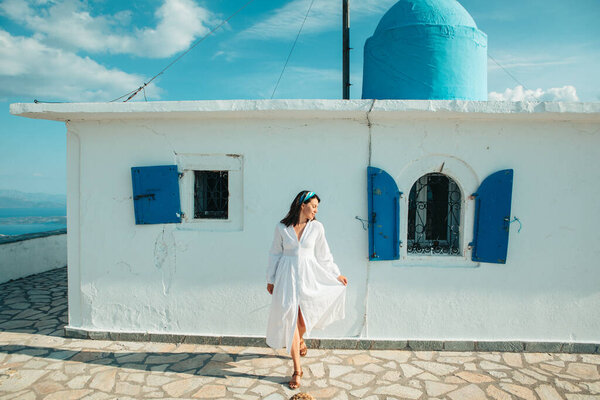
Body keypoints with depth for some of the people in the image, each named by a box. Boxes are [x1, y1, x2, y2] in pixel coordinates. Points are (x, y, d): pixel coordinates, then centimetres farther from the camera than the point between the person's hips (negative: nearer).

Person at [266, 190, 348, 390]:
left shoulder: (316, 227, 1)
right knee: (290, 319, -4)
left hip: (308, 276, 2)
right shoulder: (281, 228, -3)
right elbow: (275, 254, 5)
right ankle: (297, 369, 7)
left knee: (304, 321, 9)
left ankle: (299, 340, 48)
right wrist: (271, 280, 9)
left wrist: (336, 274, 12)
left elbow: (324, 255, 9)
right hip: (287, 276, -1)